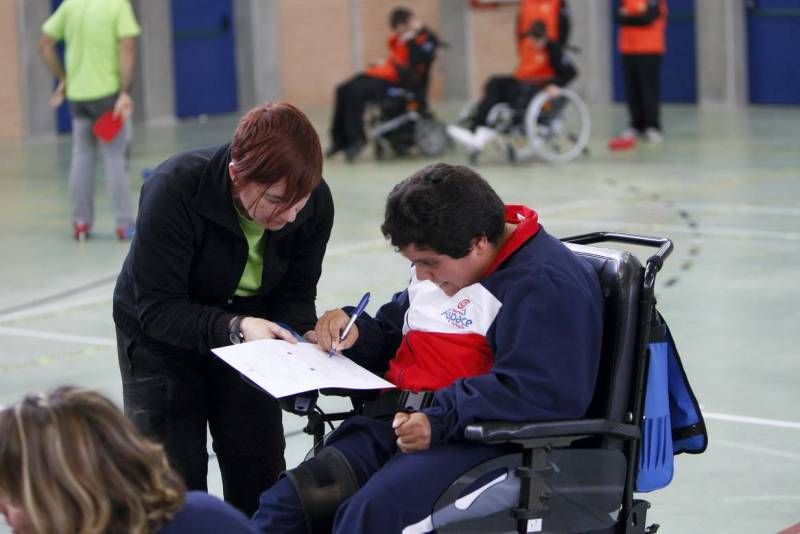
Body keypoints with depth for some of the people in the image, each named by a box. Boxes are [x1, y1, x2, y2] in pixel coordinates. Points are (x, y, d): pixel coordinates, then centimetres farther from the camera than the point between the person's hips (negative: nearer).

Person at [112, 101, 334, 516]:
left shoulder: (315, 202, -21)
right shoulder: (174, 190, -33)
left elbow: (295, 295, -10)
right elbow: (157, 309, -30)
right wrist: (235, 327, -43)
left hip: (249, 333, 4)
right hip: (163, 341, -4)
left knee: (260, 477, 6)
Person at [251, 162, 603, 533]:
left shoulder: (548, 285, -13)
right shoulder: (445, 261, 19)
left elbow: (546, 391, -23)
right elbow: (394, 331, 33)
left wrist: (441, 420, -28)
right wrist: (357, 333, 9)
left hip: (478, 439, -9)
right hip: (403, 422, 9)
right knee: (286, 502, -9)